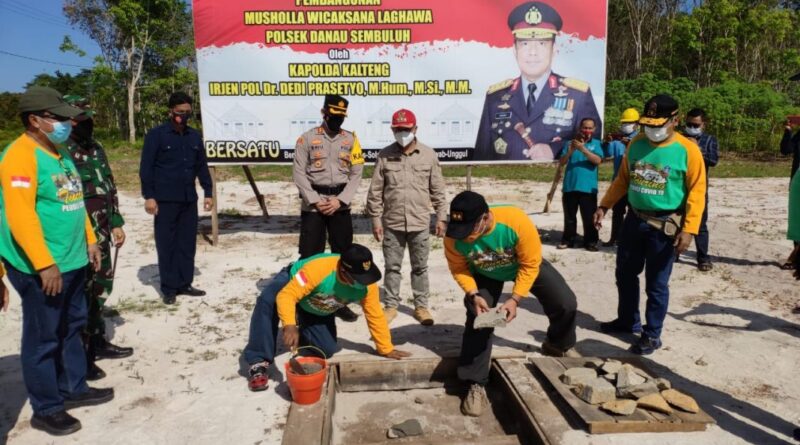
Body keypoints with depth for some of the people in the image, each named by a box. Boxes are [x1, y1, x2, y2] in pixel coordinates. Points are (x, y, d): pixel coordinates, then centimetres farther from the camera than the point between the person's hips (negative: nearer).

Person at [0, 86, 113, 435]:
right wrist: (44, 264, -24)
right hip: (40, 267, -9)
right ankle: (46, 410, 16)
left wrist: (89, 240, 18)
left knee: (71, 328, 19)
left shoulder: (59, 152, 12)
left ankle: (74, 388, 34)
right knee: (43, 338, 3)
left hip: (71, 261, 9)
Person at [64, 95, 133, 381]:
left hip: (101, 235, 8)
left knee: (100, 289, 18)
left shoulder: (95, 148, 12)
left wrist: (116, 223, 16)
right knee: (80, 296, 0)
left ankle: (97, 342, 33)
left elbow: (109, 188, 18)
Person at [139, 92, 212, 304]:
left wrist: (207, 193, 12)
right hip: (165, 200, -5)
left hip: (189, 199, 5)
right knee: (166, 244, 2)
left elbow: (202, 166, 16)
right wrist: (148, 196, -12)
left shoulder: (195, 136, 11)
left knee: (187, 243, 9)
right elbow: (146, 167, -7)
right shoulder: (156, 135, -5)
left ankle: (185, 283, 19)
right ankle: (169, 288, 10)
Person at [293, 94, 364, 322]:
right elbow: (299, 173, -4)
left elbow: (356, 174, 2)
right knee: (310, 253, -1)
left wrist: (340, 200, -9)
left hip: (341, 205, 3)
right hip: (313, 205, -2)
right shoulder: (307, 138, 0)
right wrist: (315, 201, -12)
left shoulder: (351, 139, 6)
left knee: (343, 253, 8)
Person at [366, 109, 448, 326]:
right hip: (392, 223, 0)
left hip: (420, 223, 0)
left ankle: (421, 306, 22)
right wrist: (376, 220, -1)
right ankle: (390, 306, 23)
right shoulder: (385, 155, -1)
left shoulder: (429, 155, 0)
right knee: (392, 267, 10)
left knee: (420, 267, 10)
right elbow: (375, 191, 1)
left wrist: (441, 217, 2)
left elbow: (438, 190, 4)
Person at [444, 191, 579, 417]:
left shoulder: (517, 222, -42)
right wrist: (473, 295, -29)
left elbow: (530, 264, -27)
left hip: (526, 265, 0)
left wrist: (515, 299, -30)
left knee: (566, 304, -2)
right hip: (485, 274, 1)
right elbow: (459, 269, -15)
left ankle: (559, 345, 31)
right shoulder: (454, 237, -35)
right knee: (477, 319, -15)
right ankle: (476, 385, -3)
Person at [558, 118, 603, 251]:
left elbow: (597, 161, -12)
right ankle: (568, 240, 19)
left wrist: (583, 149, -21)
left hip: (588, 187, -1)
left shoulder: (596, 144, 4)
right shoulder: (570, 142, 7)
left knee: (589, 217, 3)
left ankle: (590, 241, 12)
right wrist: (570, 151, -18)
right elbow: (562, 162, 0)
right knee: (569, 216, 10)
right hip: (570, 186, 2)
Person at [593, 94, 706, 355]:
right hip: (634, 220, 6)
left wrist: (689, 229, -18)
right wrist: (604, 206, 9)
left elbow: (696, 192, -11)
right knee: (625, 274, 16)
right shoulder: (636, 144, 3)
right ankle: (628, 321, 35)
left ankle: (652, 335, 20)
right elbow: (622, 179, 13)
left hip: (664, 226, -5)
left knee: (656, 283, 4)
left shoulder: (687, 150, -12)